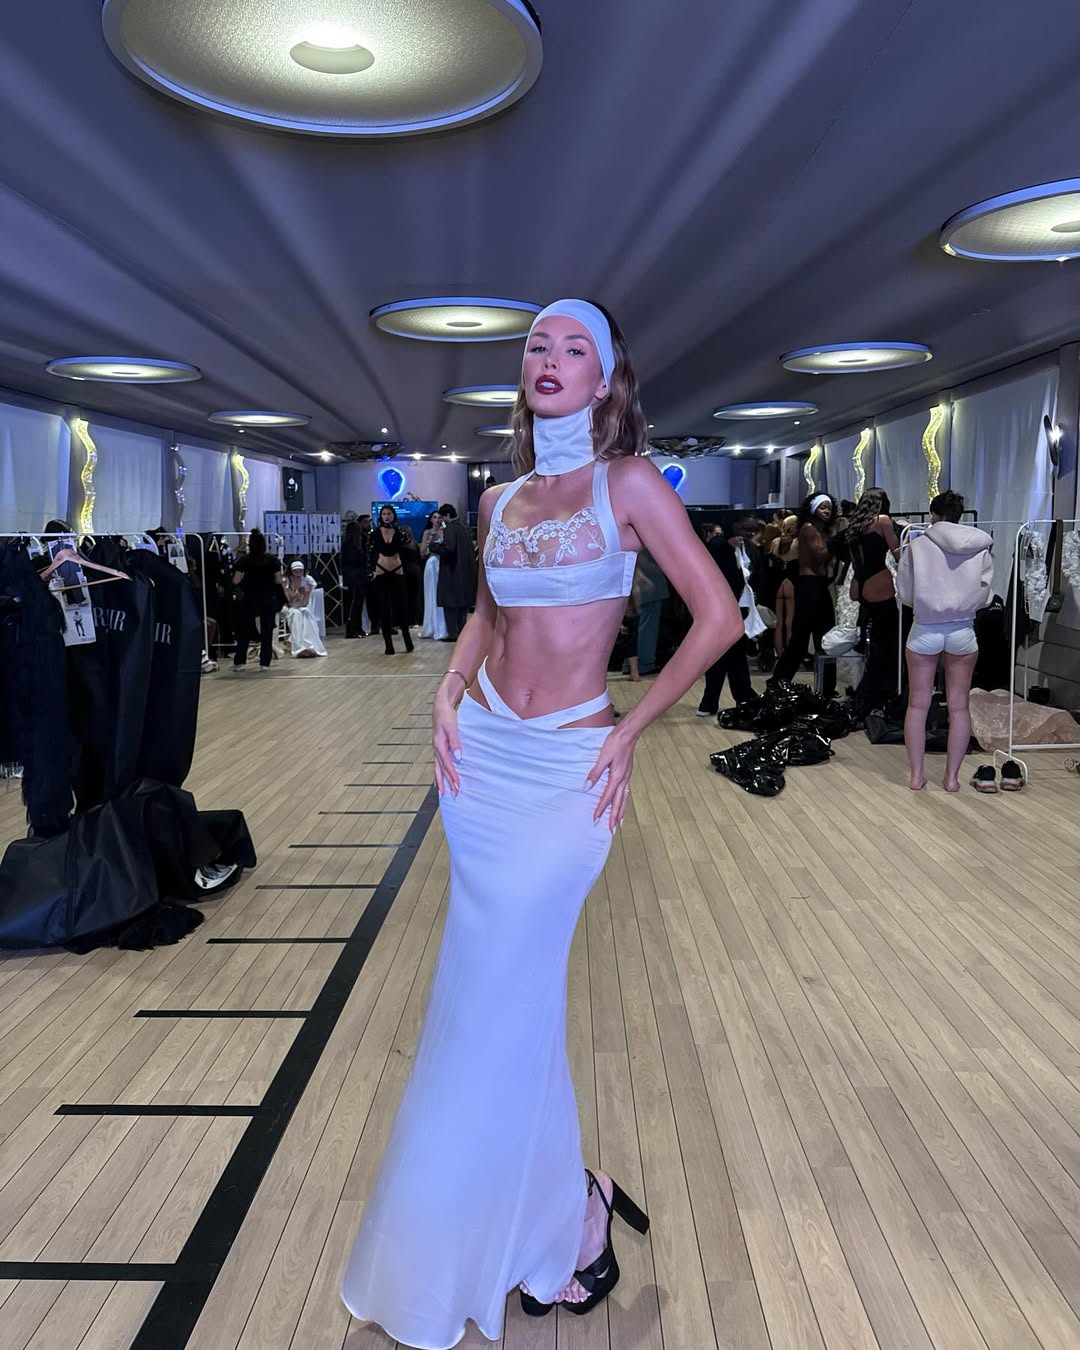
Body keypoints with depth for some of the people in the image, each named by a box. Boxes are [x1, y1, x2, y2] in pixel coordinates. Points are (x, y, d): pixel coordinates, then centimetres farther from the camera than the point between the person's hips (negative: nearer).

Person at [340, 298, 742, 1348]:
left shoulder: (628, 483, -5)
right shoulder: (500, 501, 10)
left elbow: (718, 616, -8)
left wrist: (631, 731, -7)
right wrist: (449, 692, 6)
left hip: (569, 766, -5)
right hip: (484, 754, 6)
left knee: (493, 1007, -2)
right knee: (515, 996, 11)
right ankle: (565, 1206, 33)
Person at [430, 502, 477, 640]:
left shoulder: (449, 529, -13)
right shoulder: (462, 528, 13)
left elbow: (448, 548, -24)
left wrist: (433, 545, -9)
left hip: (452, 572, -9)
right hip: (465, 571, 9)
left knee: (450, 603, -4)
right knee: (463, 602, 12)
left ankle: (453, 633, -6)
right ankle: (462, 632, 15)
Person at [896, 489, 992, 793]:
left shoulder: (917, 546, -8)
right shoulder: (980, 548, -3)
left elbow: (905, 594, -2)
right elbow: (984, 596, 2)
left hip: (925, 630, -1)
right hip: (962, 631, 1)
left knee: (918, 704, 9)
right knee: (959, 706, 10)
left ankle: (916, 774, 14)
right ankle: (952, 776, 15)